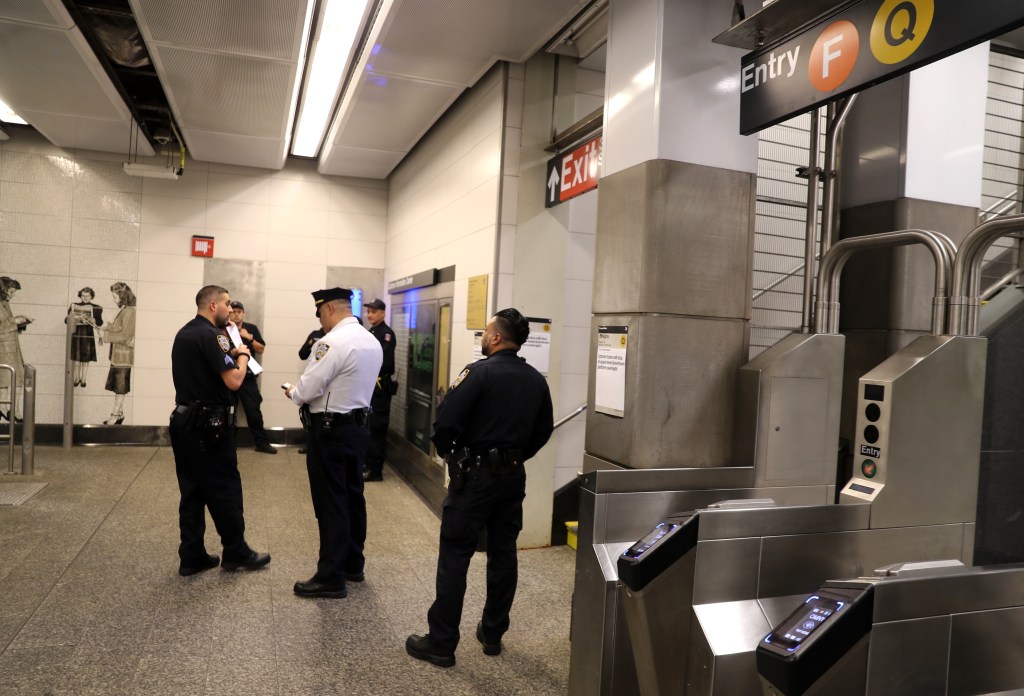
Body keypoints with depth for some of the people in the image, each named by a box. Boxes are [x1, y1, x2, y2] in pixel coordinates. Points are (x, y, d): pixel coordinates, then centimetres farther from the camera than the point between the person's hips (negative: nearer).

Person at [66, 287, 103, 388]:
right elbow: (66, 320, 5)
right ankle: (76, 379, 11)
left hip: (88, 335, -1)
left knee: (85, 360, 3)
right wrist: (71, 317, -16)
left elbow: (100, 322, -2)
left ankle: (83, 380, 12)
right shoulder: (74, 306, 7)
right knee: (75, 358, 1)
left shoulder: (96, 308, 3)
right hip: (76, 334, 1)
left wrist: (92, 320, -21)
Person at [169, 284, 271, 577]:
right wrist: (242, 355, -5)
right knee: (225, 489, 3)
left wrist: (230, 353, 14)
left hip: (184, 420, 9)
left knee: (192, 490, 11)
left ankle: (192, 557, 16)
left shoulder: (183, 333, 13)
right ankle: (236, 552, 14)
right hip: (209, 423, -9)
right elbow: (234, 381, -22)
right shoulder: (211, 335, -16)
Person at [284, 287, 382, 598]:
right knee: (353, 497, 16)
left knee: (330, 503, -1)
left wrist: (292, 392, 2)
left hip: (329, 430, -9)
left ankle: (331, 578, 7)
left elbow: (308, 389, -20)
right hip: (358, 426, 9)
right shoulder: (372, 342, 9)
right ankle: (353, 564, 29)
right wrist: (302, 392, 16)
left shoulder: (333, 341, -19)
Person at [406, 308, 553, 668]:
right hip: (514, 476, 6)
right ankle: (493, 634, 27)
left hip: (476, 475, -6)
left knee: (455, 557, 2)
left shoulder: (479, 372, -14)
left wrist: (447, 451, 0)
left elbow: (446, 421, -19)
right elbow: (543, 432, 11)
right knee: (503, 555, 15)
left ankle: (441, 644, 9)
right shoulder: (537, 381, 6)